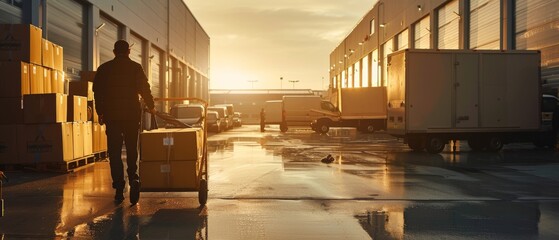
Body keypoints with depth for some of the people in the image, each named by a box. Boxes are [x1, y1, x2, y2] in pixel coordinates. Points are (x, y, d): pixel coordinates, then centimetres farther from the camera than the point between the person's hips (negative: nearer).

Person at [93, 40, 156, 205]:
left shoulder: (104, 69, 5)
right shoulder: (136, 67, 1)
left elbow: (97, 92, 7)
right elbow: (145, 89, 0)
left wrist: (100, 113, 17)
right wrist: (151, 107, 15)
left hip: (111, 116, 1)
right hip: (132, 115, 0)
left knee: (114, 152, 5)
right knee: (131, 150, 10)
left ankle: (119, 188, 1)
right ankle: (133, 178, -10)